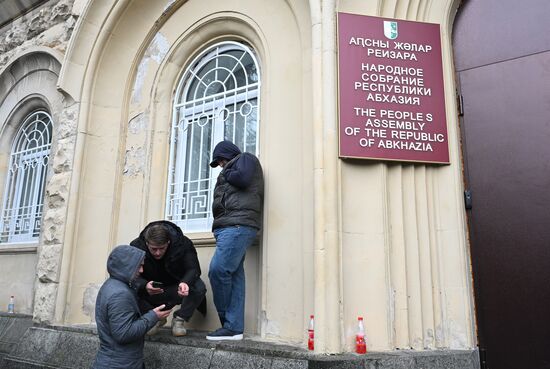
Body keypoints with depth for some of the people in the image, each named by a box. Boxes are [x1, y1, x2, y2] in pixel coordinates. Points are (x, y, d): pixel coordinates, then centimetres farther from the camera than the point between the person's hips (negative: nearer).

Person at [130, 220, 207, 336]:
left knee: (199, 288, -32)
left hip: (177, 291, -1)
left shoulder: (183, 243, -20)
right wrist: (145, 286, -43)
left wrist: (185, 283, -45)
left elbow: (193, 269, -22)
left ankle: (179, 319, -3)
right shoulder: (136, 246, -18)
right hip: (151, 295, 2)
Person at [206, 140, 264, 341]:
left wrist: (226, 174, 8)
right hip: (230, 226, 9)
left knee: (218, 270, -18)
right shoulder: (234, 167, 37)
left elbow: (242, 178, -8)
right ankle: (234, 327, -4)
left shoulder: (246, 158, 12)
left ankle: (231, 326, -10)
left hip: (238, 225, -9)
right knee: (234, 275, -1)